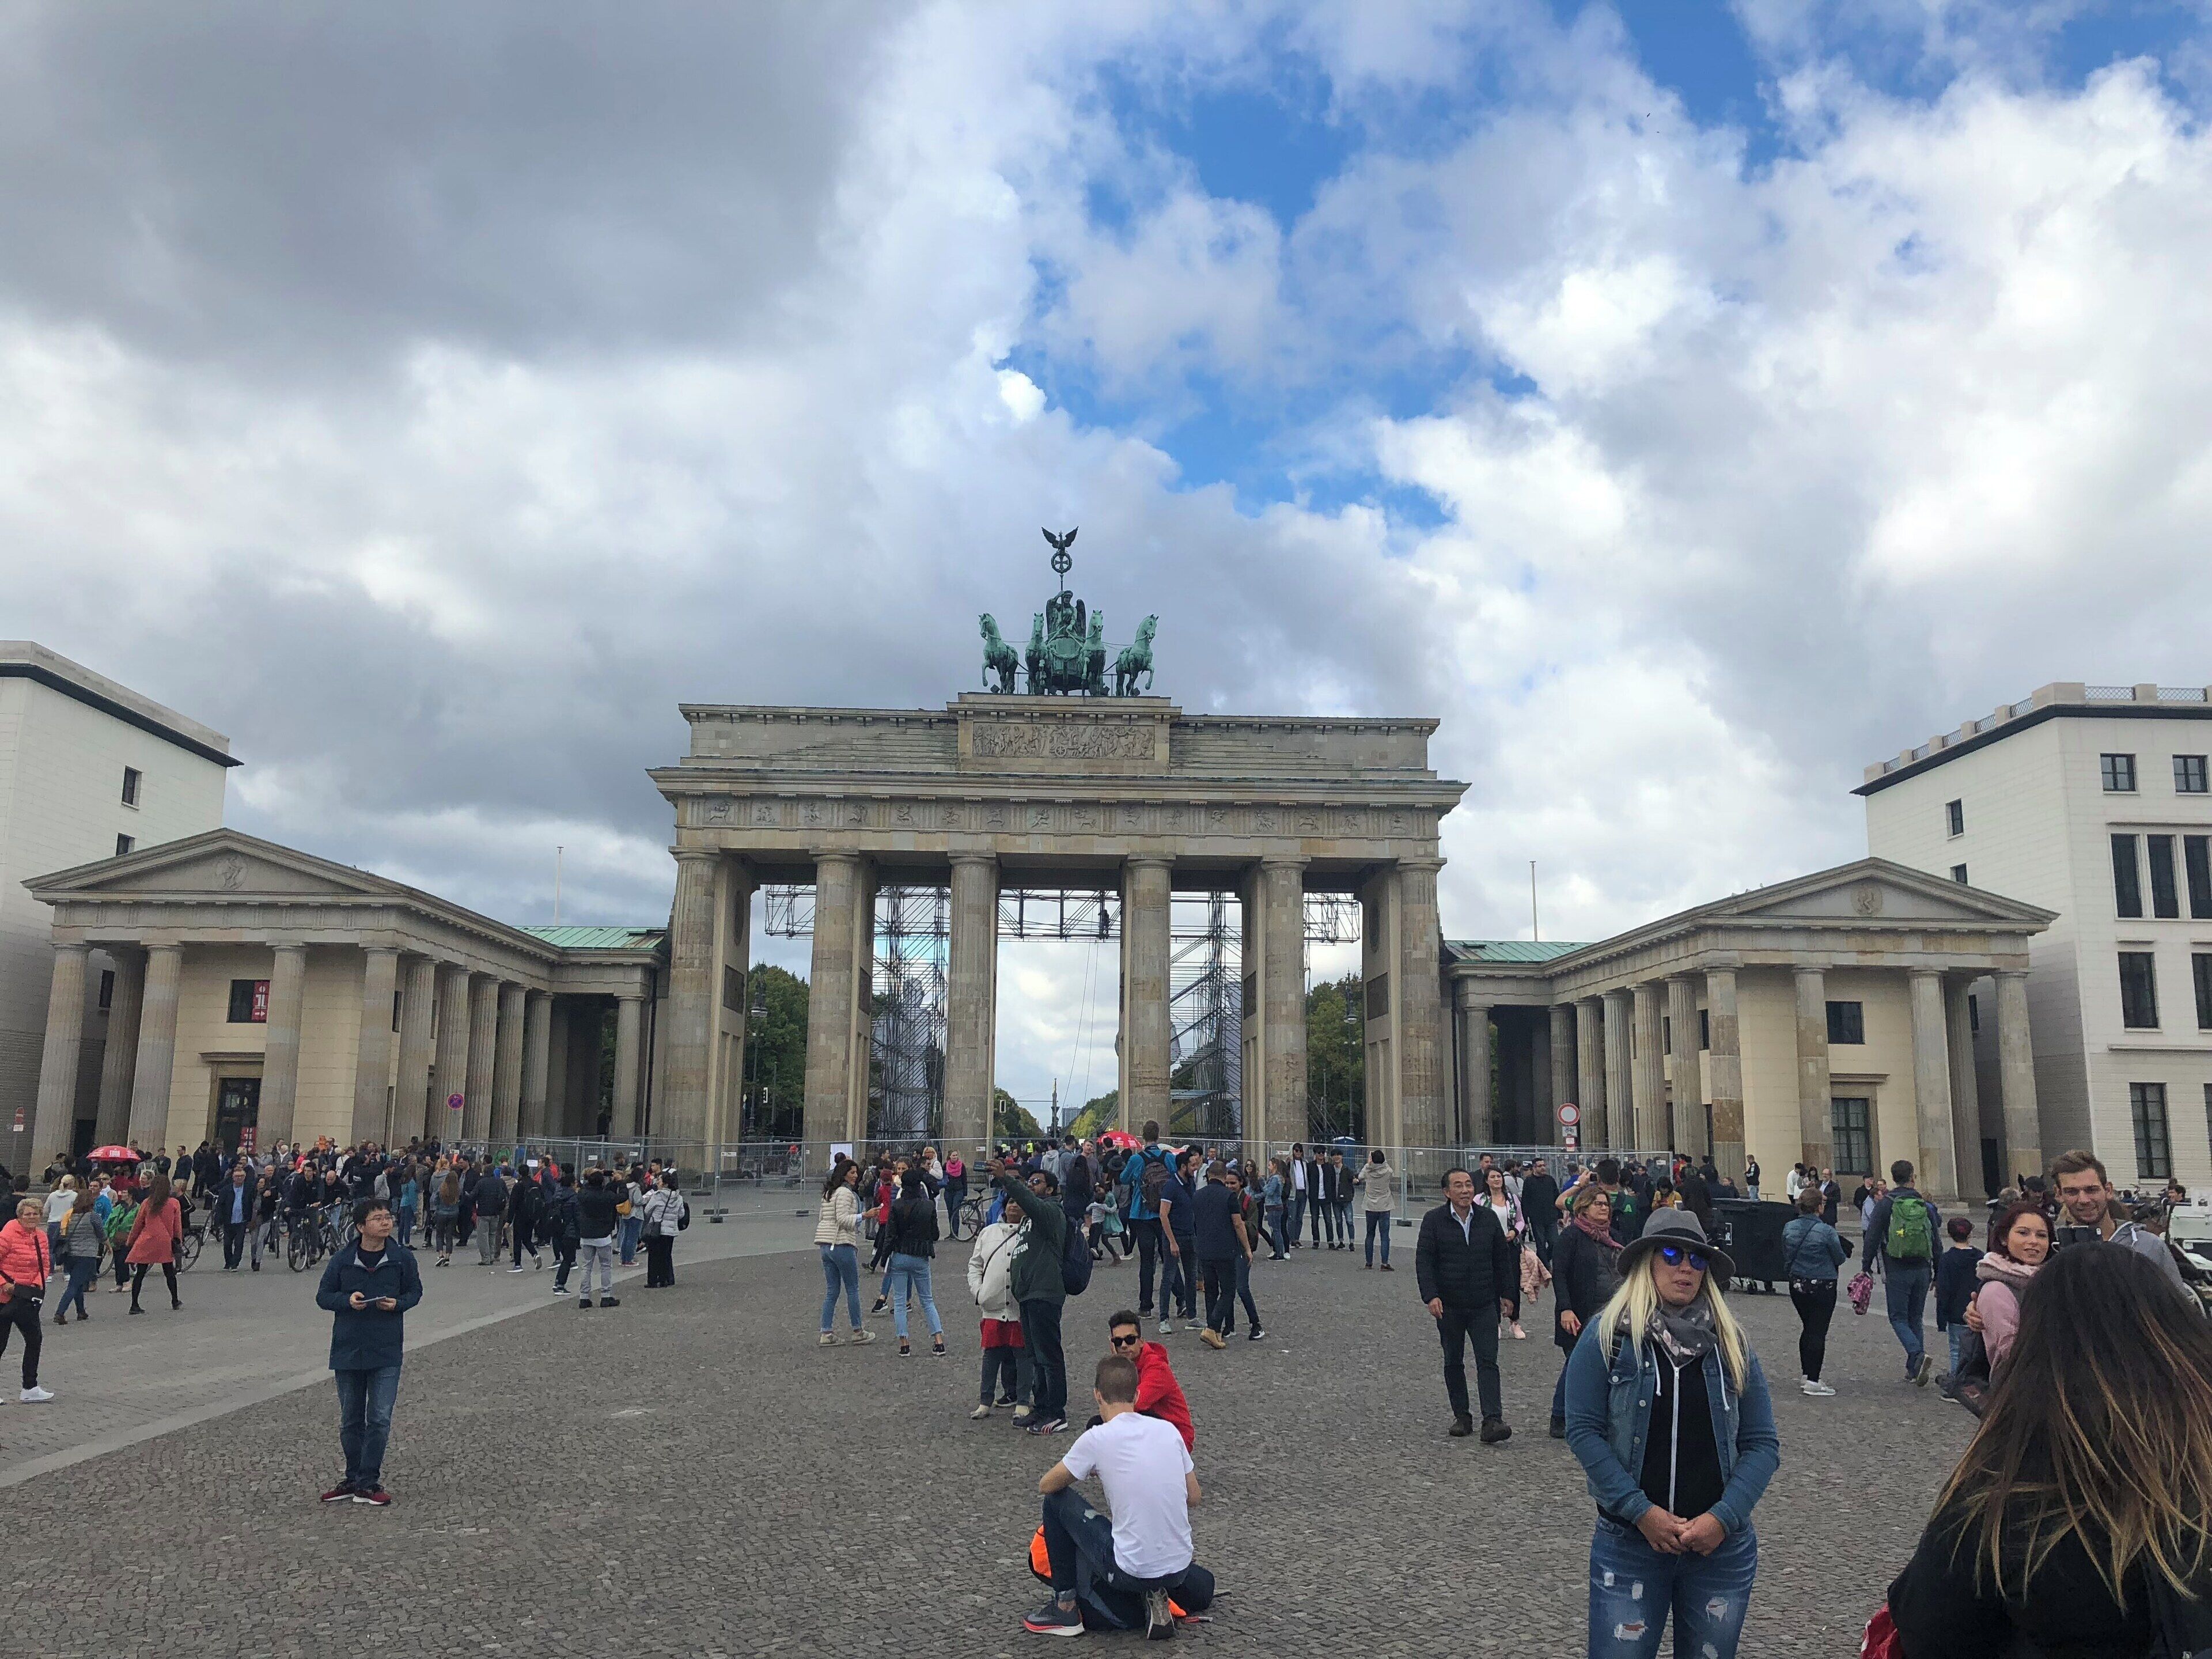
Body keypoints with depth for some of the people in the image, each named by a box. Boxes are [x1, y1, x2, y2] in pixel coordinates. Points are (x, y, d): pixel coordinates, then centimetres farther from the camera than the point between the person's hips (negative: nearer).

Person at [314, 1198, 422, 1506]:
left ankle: (367, 1483, 4)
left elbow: (415, 1290, 9)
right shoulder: (342, 1260, -4)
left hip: (387, 1352, -1)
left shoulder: (402, 1258, -3)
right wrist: (347, 1300, -16)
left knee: (380, 1419, -5)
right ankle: (353, 1479, 27)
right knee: (351, 1420, 13)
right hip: (347, 1351, 1)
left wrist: (398, 1303, -12)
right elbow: (323, 1296, 3)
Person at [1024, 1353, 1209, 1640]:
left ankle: (1065, 1608, 15)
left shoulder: (1096, 1439, -11)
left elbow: (1046, 1485, 4)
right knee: (1204, 1588, 41)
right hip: (1179, 1568, 5)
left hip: (1130, 1571, -5)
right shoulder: (1168, 1430, 3)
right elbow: (1193, 1497, 14)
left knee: (1057, 1501, 12)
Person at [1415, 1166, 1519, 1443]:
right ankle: (1461, 1416, 22)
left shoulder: (1488, 1218, 4)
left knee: (1488, 1361, -7)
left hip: (1484, 1305, 1)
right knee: (1453, 1362, 10)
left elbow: (1502, 1257, 13)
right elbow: (1424, 1261, -8)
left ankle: (1492, 1420, -12)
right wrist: (1431, 1296, -18)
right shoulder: (1434, 1220, -5)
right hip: (1449, 1306, -1)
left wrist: (1507, 1293, 12)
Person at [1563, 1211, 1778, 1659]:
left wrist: (1723, 1517, -11)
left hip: (1722, 1546, 3)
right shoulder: (1607, 1337, -4)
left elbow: (1763, 1443, 2)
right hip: (1628, 1542, -3)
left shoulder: (1732, 1345, 5)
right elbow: (1583, 1431, -9)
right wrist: (1640, 1511, -16)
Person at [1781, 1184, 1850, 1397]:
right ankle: (1813, 1381, 0)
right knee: (1818, 1332, 0)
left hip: (1797, 1285, 5)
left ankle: (1807, 1374, 23)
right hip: (1822, 1287, -5)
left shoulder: (1789, 1228, -2)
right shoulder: (1827, 1232, -18)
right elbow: (1840, 1258, -6)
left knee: (1807, 1329, 18)